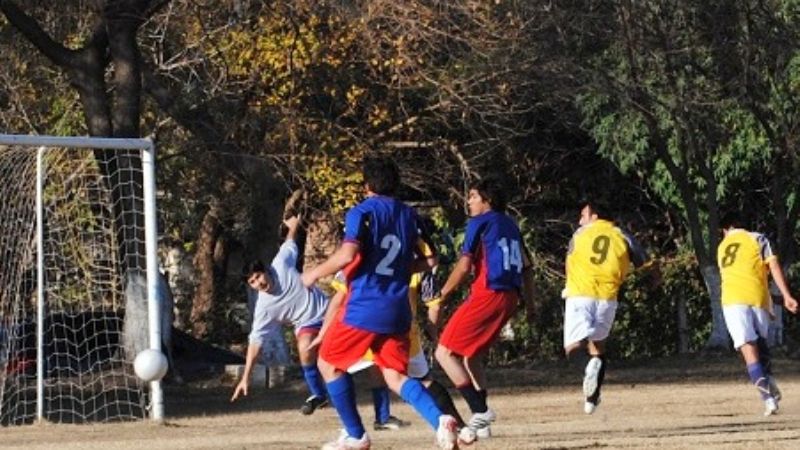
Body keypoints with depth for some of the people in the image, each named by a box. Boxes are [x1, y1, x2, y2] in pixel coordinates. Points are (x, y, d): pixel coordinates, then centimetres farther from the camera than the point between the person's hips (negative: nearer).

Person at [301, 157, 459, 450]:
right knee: (395, 375, 5)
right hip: (398, 309, 6)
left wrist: (315, 273, -5)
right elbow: (428, 260, 12)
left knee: (329, 363, 13)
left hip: (363, 307, -5)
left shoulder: (362, 212, -6)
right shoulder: (409, 216, 12)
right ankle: (439, 419, -22)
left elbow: (348, 255, -20)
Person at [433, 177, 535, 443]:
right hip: (510, 297, 9)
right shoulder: (510, 225, 18)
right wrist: (528, 300, 28)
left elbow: (465, 265, -11)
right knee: (471, 354, 21)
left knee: (445, 353, -6)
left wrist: (441, 297, -6)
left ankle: (480, 411, -17)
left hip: (487, 295, -9)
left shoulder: (480, 223, -5)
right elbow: (526, 265, 21)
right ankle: (481, 424, 15)